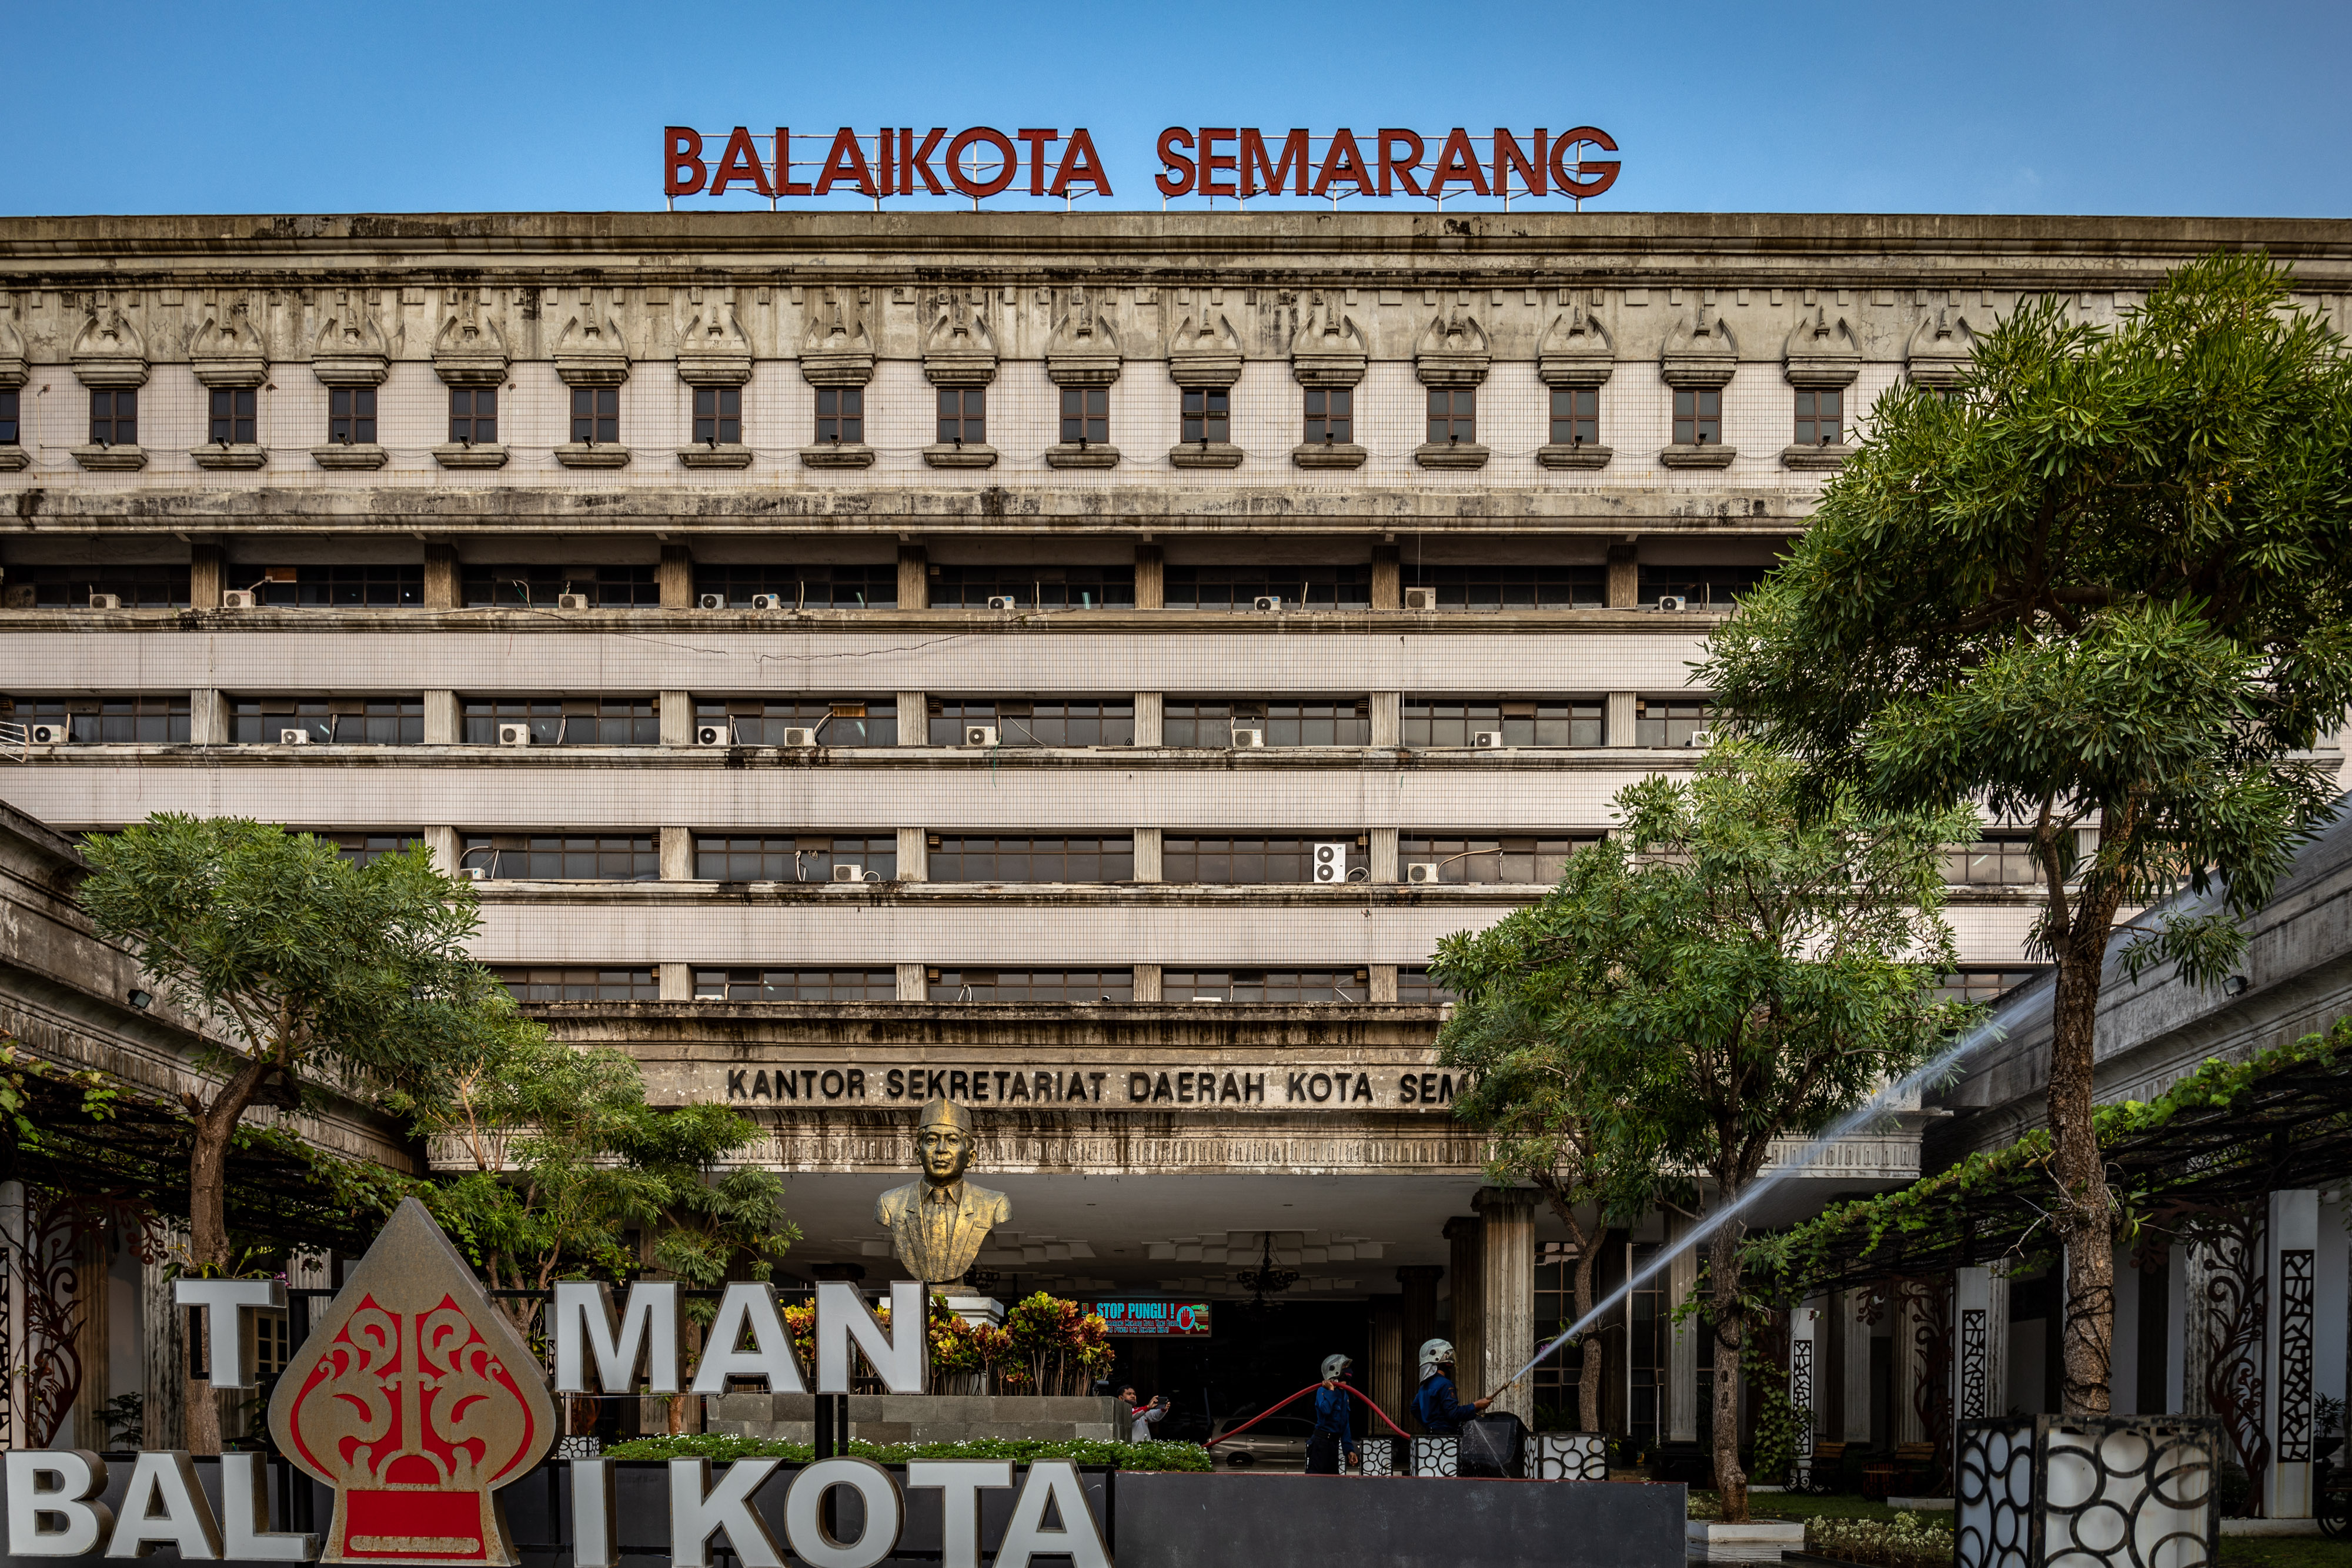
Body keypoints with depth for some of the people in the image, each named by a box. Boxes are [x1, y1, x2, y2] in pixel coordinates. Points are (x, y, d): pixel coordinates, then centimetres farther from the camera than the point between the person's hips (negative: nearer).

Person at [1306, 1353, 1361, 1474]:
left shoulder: (1344, 1395, 15)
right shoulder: (1323, 1391, -11)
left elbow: (1346, 1424, 19)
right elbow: (1325, 1409, -32)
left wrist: (1349, 1449, 16)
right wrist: (1331, 1391, -19)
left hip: (1334, 1442, 9)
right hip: (1321, 1441, -9)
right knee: (1315, 1476, -13)